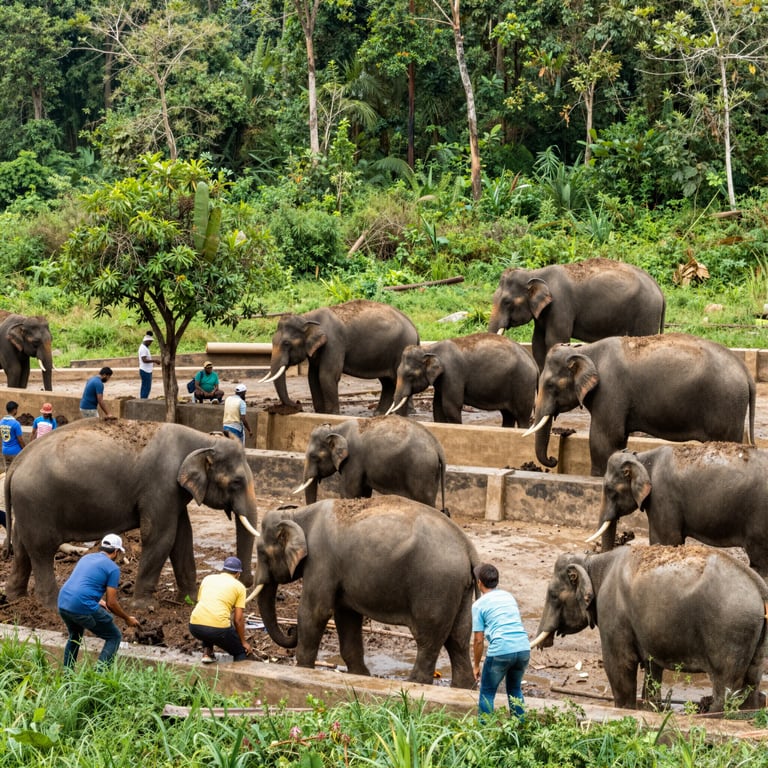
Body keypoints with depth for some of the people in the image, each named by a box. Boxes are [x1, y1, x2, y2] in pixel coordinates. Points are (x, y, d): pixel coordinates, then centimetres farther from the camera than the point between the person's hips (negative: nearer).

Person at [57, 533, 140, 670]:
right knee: (114, 637, 9)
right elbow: (111, 603, -2)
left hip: (62, 604, 7)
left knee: (75, 636, 34)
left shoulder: (86, 558, 21)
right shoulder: (112, 568, 0)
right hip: (84, 608, -7)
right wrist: (127, 619, 13)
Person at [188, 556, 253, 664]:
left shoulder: (207, 578, 22)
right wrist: (243, 642, 20)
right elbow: (238, 619, 7)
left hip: (195, 626, 4)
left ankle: (207, 653, 18)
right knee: (241, 651, 19)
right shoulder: (239, 586, 11)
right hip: (218, 628, -4)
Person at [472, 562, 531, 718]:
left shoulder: (479, 604, 3)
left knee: (487, 693, 11)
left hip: (501, 651, -5)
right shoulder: (509, 597, 19)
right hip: (523, 648, 5)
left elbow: (478, 640, 1)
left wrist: (476, 666, 12)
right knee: (515, 690, 23)